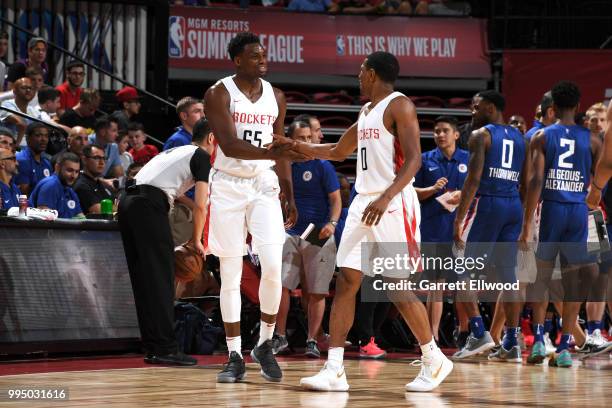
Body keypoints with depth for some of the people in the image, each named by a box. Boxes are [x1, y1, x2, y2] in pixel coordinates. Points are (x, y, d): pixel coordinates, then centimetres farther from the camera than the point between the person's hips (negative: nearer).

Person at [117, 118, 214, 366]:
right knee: (161, 278, -6)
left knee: (144, 279, 10)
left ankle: (153, 348, 12)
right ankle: (165, 348, -8)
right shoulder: (202, 156, 7)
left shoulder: (174, 152, 31)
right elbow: (201, 206, 1)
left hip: (128, 202, 8)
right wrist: (197, 241, 13)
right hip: (149, 205, -8)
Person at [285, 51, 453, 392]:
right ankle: (334, 370, -3)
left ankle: (434, 360, 10)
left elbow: (413, 159, -19)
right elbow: (338, 152, 34)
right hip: (364, 204, 9)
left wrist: (386, 198, -29)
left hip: (393, 205, -9)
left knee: (399, 289, -6)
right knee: (346, 282, -1)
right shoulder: (367, 112, 19)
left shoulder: (399, 106, -8)